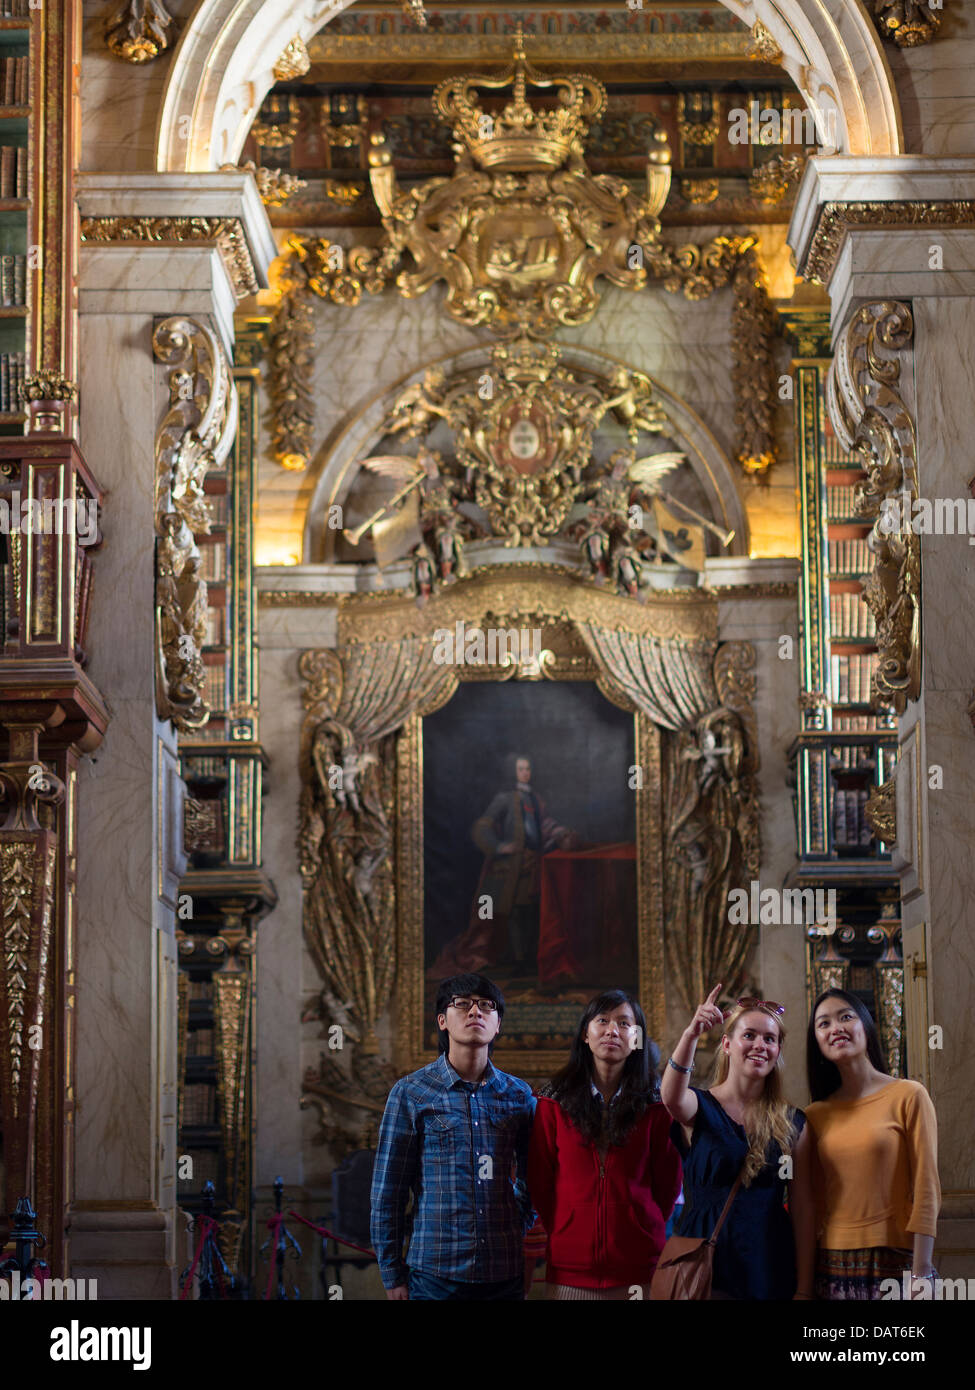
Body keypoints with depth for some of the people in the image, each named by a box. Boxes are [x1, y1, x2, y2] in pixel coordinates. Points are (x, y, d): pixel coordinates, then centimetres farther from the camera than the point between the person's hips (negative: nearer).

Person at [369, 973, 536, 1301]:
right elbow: (387, 1191, 2)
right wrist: (392, 1275, 0)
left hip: (505, 1274, 2)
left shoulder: (519, 1095, 8)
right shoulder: (411, 1092, 0)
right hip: (435, 1271, -2)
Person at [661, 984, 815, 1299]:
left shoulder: (793, 1123, 6)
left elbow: (803, 1208, 4)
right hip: (704, 1267, -2)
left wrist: (804, 1289, -2)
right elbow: (672, 1098, -26)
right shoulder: (700, 1108, -1)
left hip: (771, 1271, 2)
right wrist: (691, 1035, -43)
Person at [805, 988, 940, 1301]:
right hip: (832, 1267, 4)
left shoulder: (909, 1097, -3)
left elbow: (926, 1193, -6)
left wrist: (920, 1276, -12)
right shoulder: (815, 1116, 9)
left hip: (894, 1262, -3)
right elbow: (815, 1203, 12)